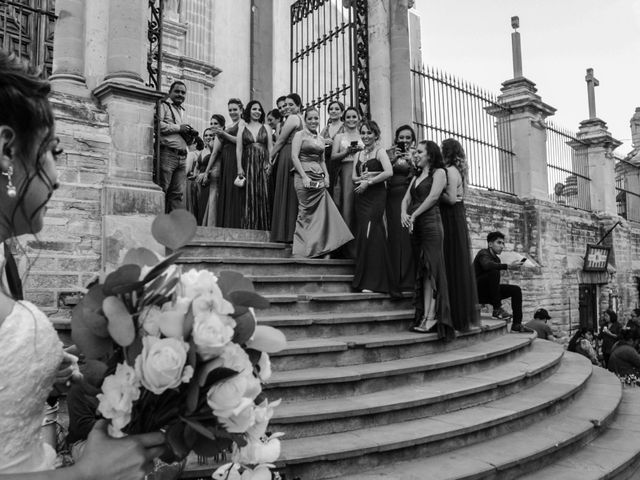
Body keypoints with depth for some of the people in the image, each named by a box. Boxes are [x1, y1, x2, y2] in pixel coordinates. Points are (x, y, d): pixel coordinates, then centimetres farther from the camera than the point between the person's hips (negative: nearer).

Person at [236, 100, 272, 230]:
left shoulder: (265, 128, 13)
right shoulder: (243, 127, 10)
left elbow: (271, 148, 9)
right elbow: (238, 149, 5)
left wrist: (270, 163, -5)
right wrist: (239, 167, -4)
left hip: (263, 165, 1)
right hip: (248, 165, -1)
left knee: (263, 196, -4)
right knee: (249, 196, -4)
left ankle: (263, 228, 0)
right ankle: (249, 227, 0)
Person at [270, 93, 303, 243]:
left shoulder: (292, 118, -7)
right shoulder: (301, 119, 21)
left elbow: (281, 140, -7)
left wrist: (271, 158, 2)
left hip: (287, 157, -9)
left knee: (286, 195, -6)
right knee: (293, 196, 8)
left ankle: (286, 234, -4)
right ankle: (293, 233, 10)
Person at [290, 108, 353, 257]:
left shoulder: (321, 138, 19)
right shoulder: (300, 135, 1)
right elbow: (294, 156, -9)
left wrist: (326, 175, 6)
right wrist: (304, 177, -17)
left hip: (319, 178, 6)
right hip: (304, 176, -6)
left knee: (323, 211, -1)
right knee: (306, 213, -5)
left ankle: (318, 248, 5)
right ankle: (302, 249, 3)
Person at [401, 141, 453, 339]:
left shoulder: (439, 172, 5)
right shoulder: (416, 177, 25)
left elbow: (433, 197, -9)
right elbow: (406, 199, 15)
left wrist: (414, 215, -9)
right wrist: (404, 214, -6)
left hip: (430, 221, -7)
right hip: (415, 226, 7)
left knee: (430, 267, -12)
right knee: (421, 270, 1)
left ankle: (431, 316, -14)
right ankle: (424, 316, -1)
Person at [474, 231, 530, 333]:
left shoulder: (497, 258, 14)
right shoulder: (483, 253, -11)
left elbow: (495, 282, 11)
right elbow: (487, 265, -36)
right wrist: (509, 266, -36)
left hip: (488, 292, 9)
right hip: (476, 291, -9)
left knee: (516, 290, -1)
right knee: (494, 272, -31)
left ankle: (517, 324, -4)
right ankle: (497, 309, -26)